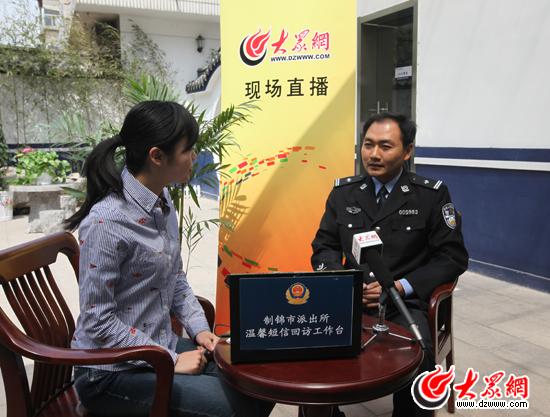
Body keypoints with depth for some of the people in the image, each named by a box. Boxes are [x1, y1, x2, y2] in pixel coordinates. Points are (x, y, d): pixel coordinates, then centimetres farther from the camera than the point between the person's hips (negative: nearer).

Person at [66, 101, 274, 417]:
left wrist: (199, 329, 1)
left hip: (162, 346, 8)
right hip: (110, 371, -7)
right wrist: (171, 360, -17)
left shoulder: (163, 203, 2)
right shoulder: (106, 222, -24)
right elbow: (98, 320, -21)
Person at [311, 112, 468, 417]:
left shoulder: (431, 194, 2)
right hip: (350, 299, 3)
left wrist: (402, 286, -11)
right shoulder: (343, 192, 10)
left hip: (403, 303, -2)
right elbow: (324, 246, 13)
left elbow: (453, 257, 2)